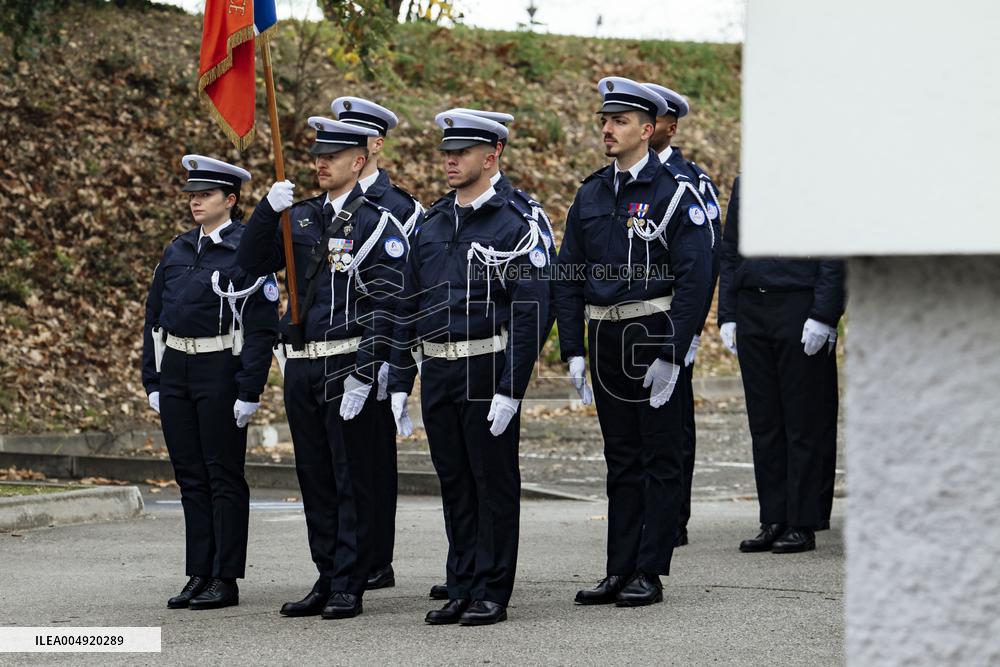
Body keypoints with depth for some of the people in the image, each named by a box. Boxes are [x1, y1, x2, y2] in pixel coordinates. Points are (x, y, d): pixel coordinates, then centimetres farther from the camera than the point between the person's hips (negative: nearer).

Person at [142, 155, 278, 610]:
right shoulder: (177, 251, 12)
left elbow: (262, 327, -11)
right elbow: (154, 319, 16)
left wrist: (249, 391, -16)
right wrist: (152, 381, 10)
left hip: (221, 371, -6)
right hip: (175, 368, 6)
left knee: (224, 475, -2)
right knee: (190, 475, 9)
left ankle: (226, 580, 3)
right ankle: (199, 575, 14)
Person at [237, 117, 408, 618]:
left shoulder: (377, 225, -7)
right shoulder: (301, 218, 13)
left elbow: (384, 307, -13)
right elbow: (252, 262, 6)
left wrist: (363, 375, -20)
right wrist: (268, 209, -10)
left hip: (345, 367, -6)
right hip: (300, 366, 7)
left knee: (352, 480, -1)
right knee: (315, 479, 11)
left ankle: (350, 588, 3)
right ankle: (327, 580, 19)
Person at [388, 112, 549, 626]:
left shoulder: (515, 225, -6)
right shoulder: (430, 226, 12)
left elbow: (530, 312, -11)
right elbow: (409, 308, 15)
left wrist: (510, 390, -17)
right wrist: (399, 384, 9)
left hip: (488, 371, -6)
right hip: (437, 372, 6)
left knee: (494, 482, 0)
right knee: (453, 483, 10)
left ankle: (491, 594, 5)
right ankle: (461, 589, 17)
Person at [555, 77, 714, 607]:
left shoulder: (673, 194, -7)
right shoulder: (590, 196, 10)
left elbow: (694, 278, -12)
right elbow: (568, 278, 12)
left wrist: (671, 355, -17)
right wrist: (573, 351, 4)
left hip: (653, 337, -6)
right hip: (605, 339, 6)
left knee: (660, 458, 0)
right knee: (621, 459, 10)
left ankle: (650, 573, 3)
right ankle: (620, 571, 14)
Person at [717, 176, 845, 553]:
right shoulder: (744, 184, 15)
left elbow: (834, 257, -9)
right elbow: (729, 253, 18)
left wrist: (823, 316, -15)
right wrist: (727, 316, 10)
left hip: (799, 310, -6)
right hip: (751, 311, 6)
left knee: (804, 422, -2)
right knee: (763, 421, 8)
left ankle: (803, 525, 3)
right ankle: (773, 521, 13)